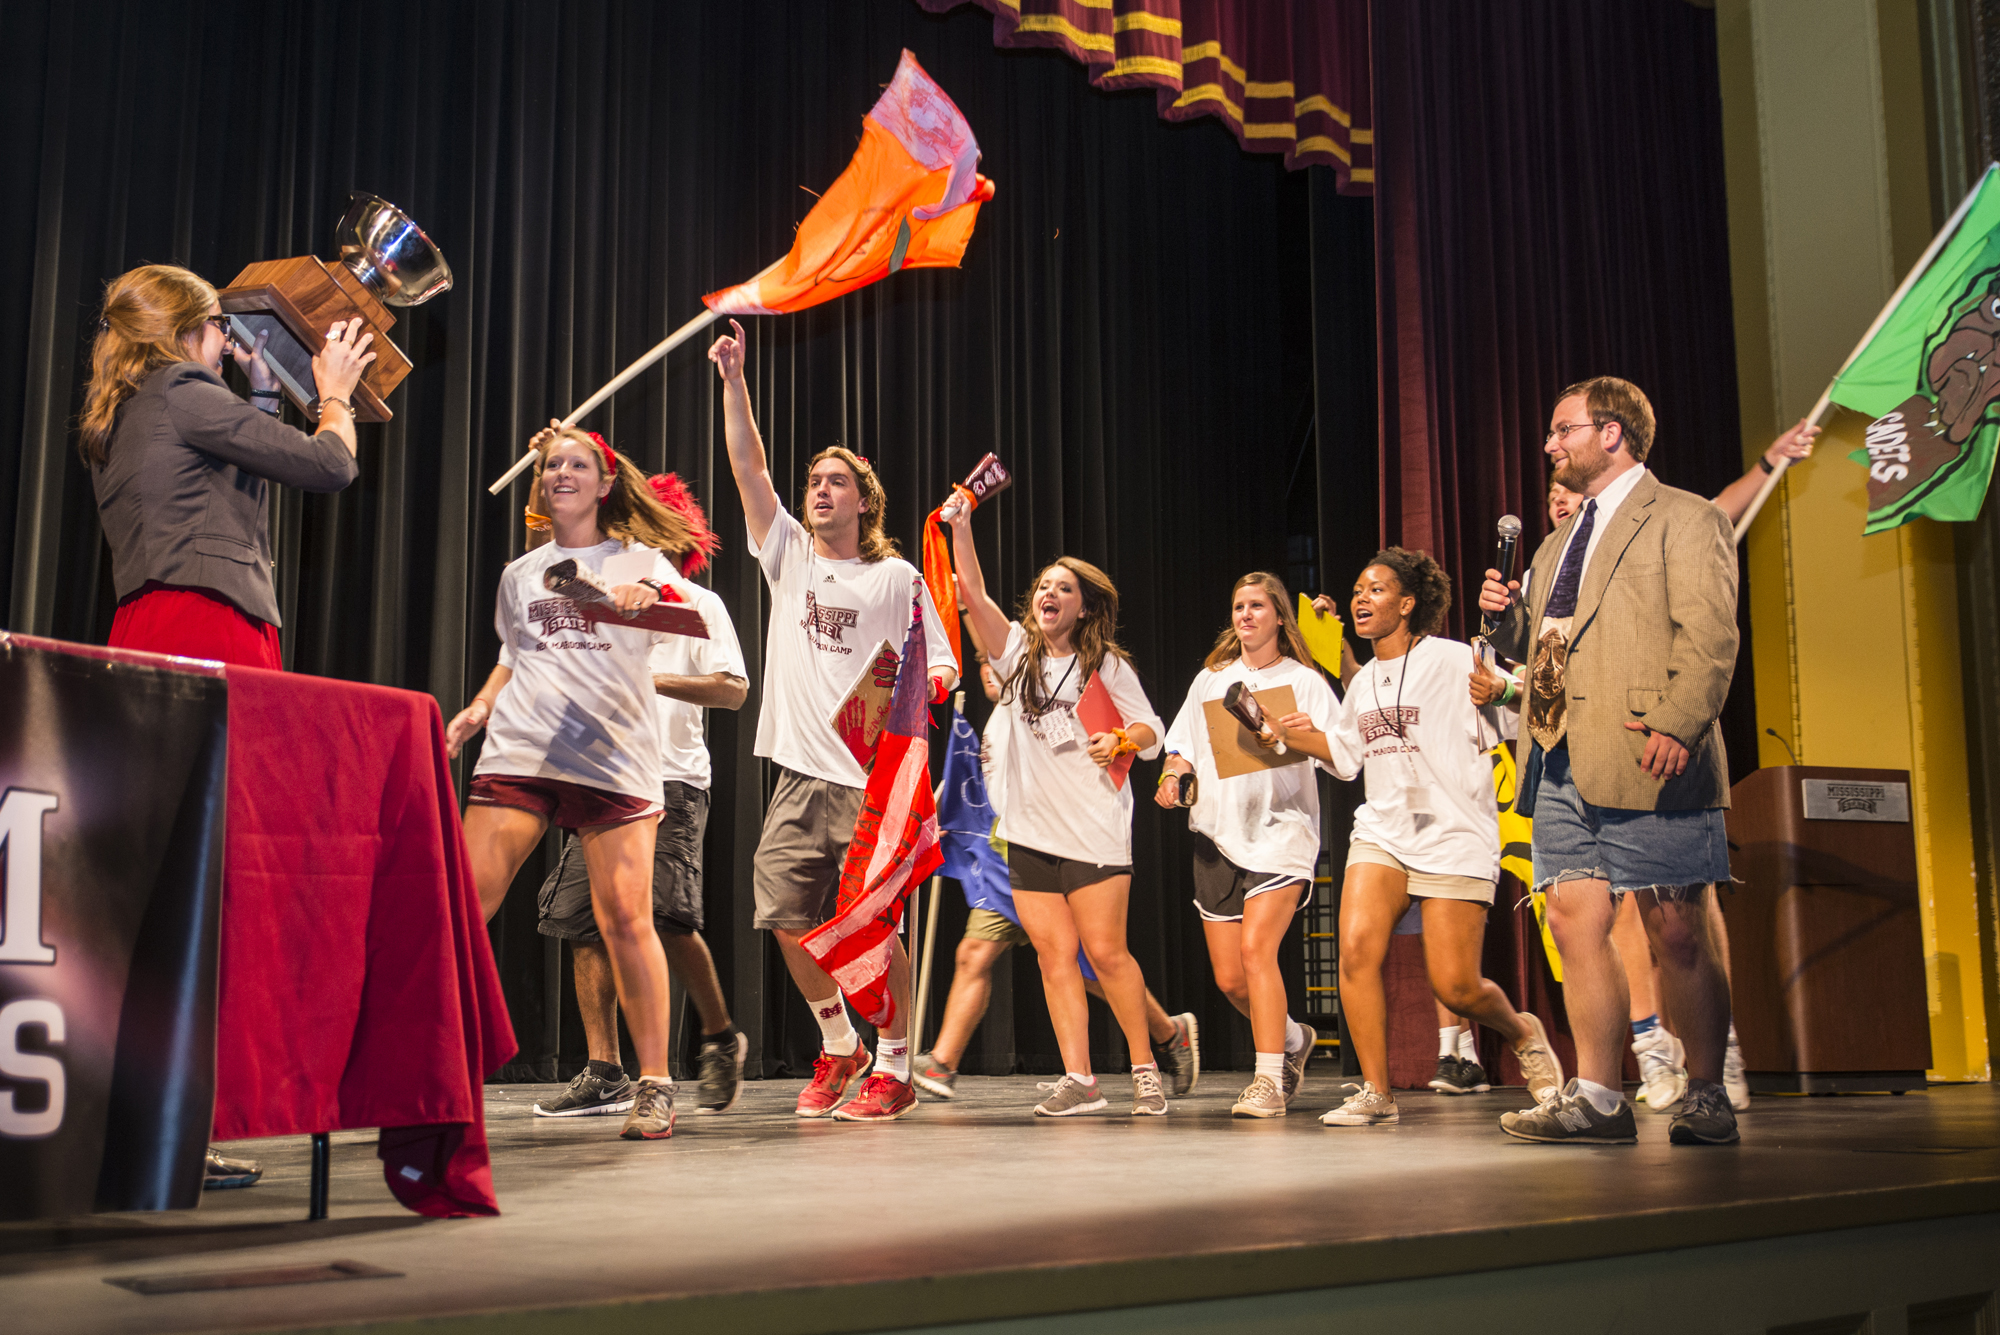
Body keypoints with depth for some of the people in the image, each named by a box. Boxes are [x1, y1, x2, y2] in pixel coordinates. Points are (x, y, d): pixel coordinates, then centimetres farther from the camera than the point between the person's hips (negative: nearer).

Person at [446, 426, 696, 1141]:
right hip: (518, 751, 3)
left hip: (614, 754, -3)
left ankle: (655, 1085, -1)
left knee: (625, 918, -11)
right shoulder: (520, 573, 22)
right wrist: (480, 705, 10)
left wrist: (647, 596, -24)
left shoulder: (639, 559, 13)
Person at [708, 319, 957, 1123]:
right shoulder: (787, 553, 12)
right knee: (788, 920, 5)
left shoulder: (897, 576, 5)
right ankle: (839, 1047, 25)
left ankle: (893, 1069, 8)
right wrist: (733, 380, -3)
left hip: (874, 777, -4)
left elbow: (941, 665, 6)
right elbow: (748, 467, 3)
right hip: (800, 773, 4)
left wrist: (928, 686, -17)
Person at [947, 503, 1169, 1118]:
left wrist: (1119, 740, -15)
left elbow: (1150, 731, 6)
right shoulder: (1019, 651, 11)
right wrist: (962, 528, -5)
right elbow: (973, 595, 2)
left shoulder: (1108, 665, 4)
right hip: (1030, 831, 3)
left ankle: (1145, 1070, 9)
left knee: (1106, 954, -5)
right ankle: (1079, 1080, 2)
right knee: (1054, 955, 0)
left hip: (1095, 829, -3)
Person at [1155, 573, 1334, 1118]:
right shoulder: (1210, 679, 18)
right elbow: (1183, 748, 20)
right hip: (1217, 833, 5)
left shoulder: (1303, 680, 6)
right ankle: (1293, 1038, 32)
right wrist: (1172, 776, -1)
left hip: (1280, 831, -5)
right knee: (1228, 978, 4)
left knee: (1256, 948, -23)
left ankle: (1269, 1079, -16)